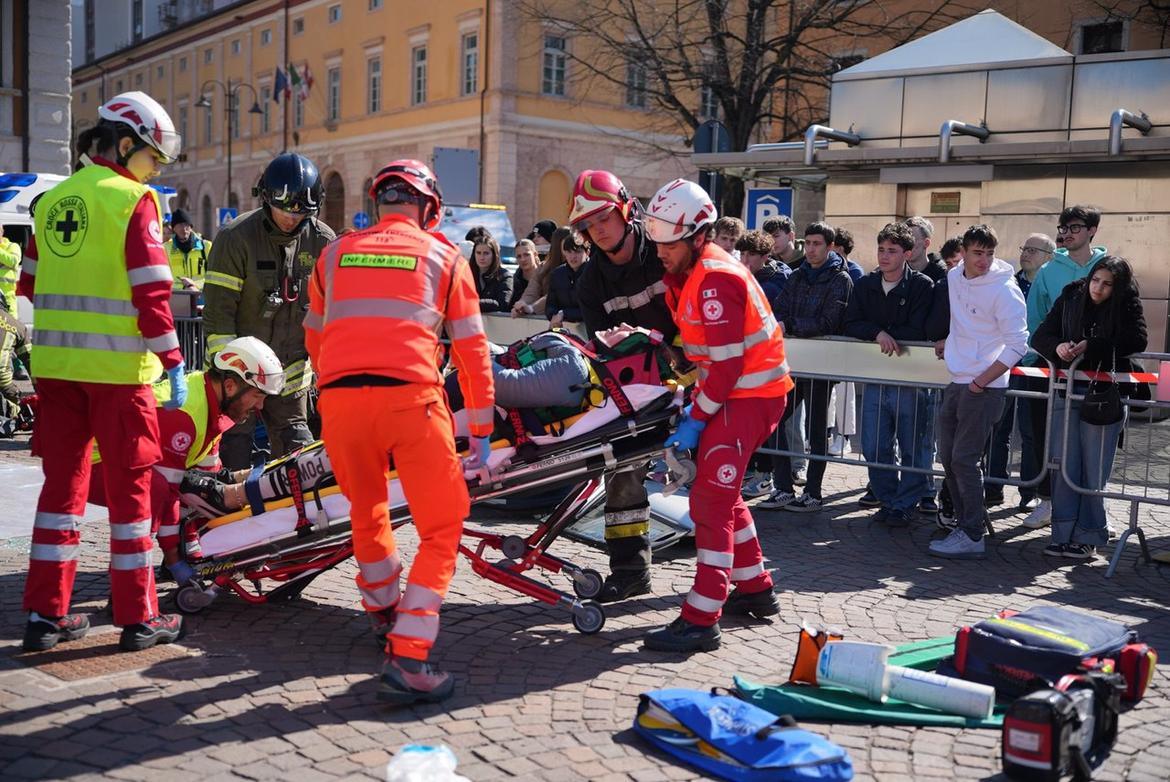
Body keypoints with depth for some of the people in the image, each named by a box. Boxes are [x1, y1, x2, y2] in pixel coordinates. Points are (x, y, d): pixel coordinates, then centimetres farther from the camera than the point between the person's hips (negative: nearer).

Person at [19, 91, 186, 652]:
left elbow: (30, 285, 16)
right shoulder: (135, 200, -8)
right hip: (117, 366, -6)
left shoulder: (52, 200, 12)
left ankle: (45, 615, 16)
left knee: (63, 480, 12)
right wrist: (173, 362, -10)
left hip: (54, 364, 6)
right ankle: (137, 618, 10)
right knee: (129, 488, 3)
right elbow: (151, 292, -14)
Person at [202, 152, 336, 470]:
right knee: (235, 448, -1)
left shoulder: (322, 241, -1)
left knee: (298, 449, 6)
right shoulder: (235, 238, -12)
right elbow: (218, 312, -11)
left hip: (291, 370, 3)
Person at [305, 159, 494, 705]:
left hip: (338, 400, 3)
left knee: (366, 512, 25)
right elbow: (472, 352, 14)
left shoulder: (334, 254, 21)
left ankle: (383, 610, 46)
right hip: (410, 398, -3)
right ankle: (406, 659, -2)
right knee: (442, 529, 7)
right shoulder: (444, 257, 15)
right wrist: (481, 432, 21)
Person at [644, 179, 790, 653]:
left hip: (751, 395, -10)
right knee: (721, 492, 19)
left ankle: (701, 620, -10)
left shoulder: (715, 280, -21)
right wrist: (695, 400, 6)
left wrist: (695, 421, -17)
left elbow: (728, 365, -23)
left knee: (711, 499, -12)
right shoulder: (688, 272, 9)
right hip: (731, 392, 10)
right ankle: (755, 590, 32)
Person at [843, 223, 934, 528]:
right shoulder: (865, 285, 8)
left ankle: (904, 505, 15)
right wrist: (878, 333, -17)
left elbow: (918, 332, -14)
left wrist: (887, 336, -12)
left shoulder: (922, 286, -5)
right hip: (874, 379, 4)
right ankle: (887, 499, 23)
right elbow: (850, 325, 0)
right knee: (874, 448, 8)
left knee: (914, 450, 3)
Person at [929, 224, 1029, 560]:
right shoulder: (954, 277, 8)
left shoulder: (1004, 290, -13)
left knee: (964, 460, -9)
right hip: (955, 381, 8)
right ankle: (965, 521, 22)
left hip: (983, 388, -8)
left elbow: (1018, 344, -15)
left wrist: (982, 381, -15)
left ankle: (971, 536, -3)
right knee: (948, 457, 11)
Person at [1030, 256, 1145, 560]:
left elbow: (1137, 341, -15)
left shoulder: (1127, 305, -1)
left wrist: (1091, 346, -19)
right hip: (1067, 390, 3)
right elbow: (1039, 337, 4)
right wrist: (1057, 347, -17)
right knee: (1064, 465, 2)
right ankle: (1063, 534, 7)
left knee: (1093, 470, 0)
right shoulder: (1070, 299, 5)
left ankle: (1088, 537, 9)